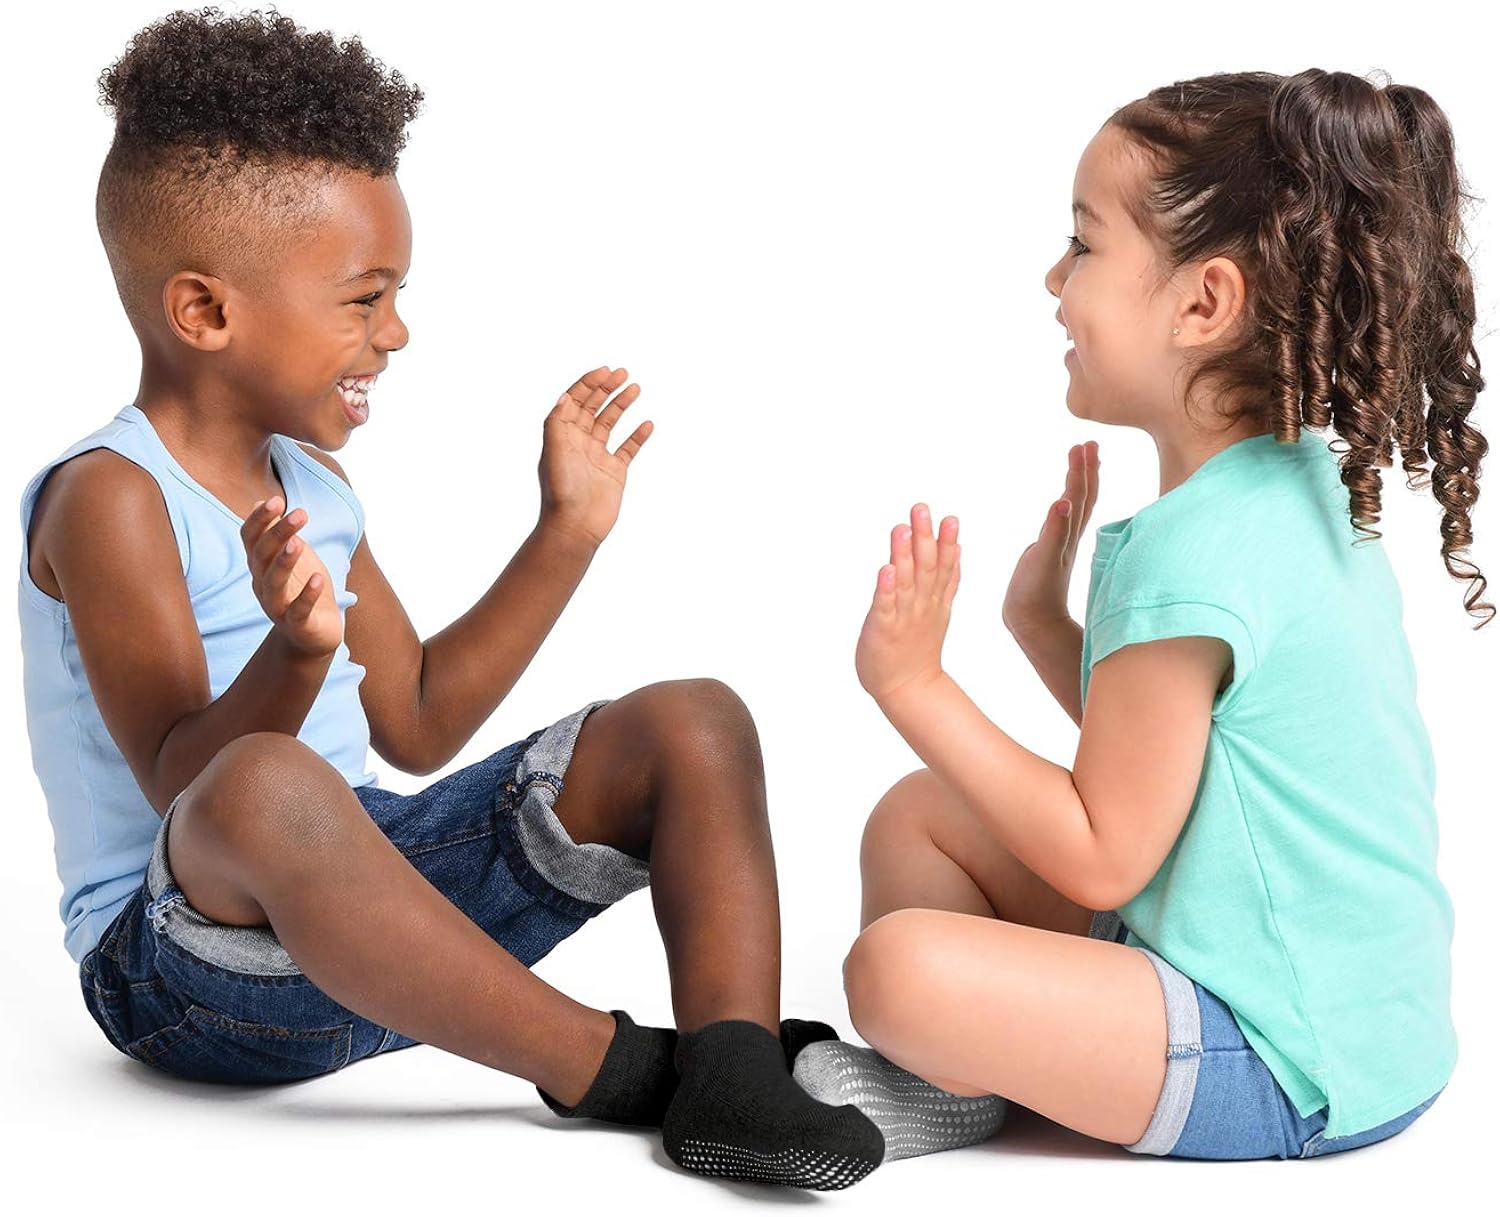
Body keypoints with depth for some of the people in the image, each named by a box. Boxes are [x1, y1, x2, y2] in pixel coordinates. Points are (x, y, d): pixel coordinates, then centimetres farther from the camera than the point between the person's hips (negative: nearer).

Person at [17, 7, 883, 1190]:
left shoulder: (311, 487, 12)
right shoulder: (109, 497, -13)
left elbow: (419, 725, 15)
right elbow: (188, 790, -20)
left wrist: (568, 533, 13)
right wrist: (297, 652, -41)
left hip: (367, 894, 8)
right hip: (183, 964, -8)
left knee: (691, 725, 0)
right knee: (268, 788, -43)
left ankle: (733, 1074, -23)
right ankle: (611, 1067, -27)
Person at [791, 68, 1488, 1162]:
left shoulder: (1191, 556, -26)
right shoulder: (1299, 490, 5)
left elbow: (1101, 858, -19)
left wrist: (916, 684, -16)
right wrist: (1046, 623, 6)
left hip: (1300, 1068, -10)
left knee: (900, 966, -27)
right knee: (917, 816, 12)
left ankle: (966, 1080, 3)